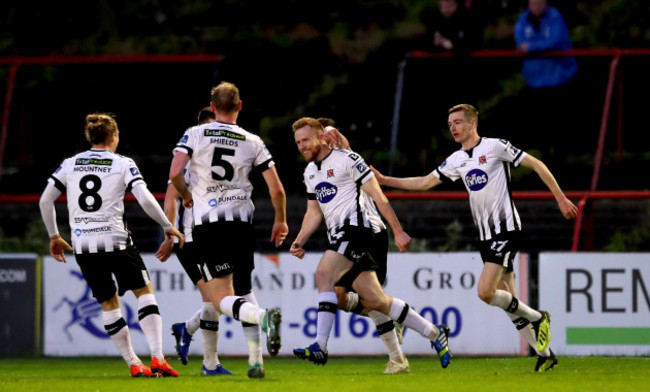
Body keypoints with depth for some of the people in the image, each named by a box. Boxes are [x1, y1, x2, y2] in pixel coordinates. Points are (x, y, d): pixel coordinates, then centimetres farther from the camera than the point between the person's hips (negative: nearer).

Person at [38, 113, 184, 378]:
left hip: (82, 246, 3)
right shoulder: (123, 164, 0)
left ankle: (134, 364, 10)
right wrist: (168, 227, 2)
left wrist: (54, 236, 24)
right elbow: (145, 199, -10)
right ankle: (157, 358, -7)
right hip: (115, 241, -3)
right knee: (144, 291, 7)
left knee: (108, 303, 14)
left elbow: (45, 201, 12)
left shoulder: (69, 165, 11)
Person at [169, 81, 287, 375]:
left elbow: (174, 173, -11)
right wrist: (281, 220, 22)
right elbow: (276, 189, 4)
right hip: (241, 220, 3)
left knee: (222, 301, -5)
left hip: (207, 222, -3)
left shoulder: (195, 134, 2)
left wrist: (186, 195, 11)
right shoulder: (252, 142, 7)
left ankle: (262, 317, -37)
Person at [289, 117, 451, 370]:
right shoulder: (310, 172, 19)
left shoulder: (346, 160, -6)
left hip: (357, 227, -8)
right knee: (374, 301, 5)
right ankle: (434, 333, 16)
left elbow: (378, 196, -7)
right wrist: (300, 241, 7)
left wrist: (398, 231, -9)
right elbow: (314, 212, 24)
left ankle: (320, 347, -30)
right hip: (338, 236, 8)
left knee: (323, 275, -25)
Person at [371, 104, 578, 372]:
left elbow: (535, 164, -5)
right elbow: (425, 182, 18)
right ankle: (544, 354, 13)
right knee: (508, 301, 5)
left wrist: (561, 198, -7)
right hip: (486, 236, 8)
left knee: (485, 292, -19)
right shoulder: (457, 161, 12)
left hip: (506, 230, -7)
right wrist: (384, 180, 11)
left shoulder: (494, 147, -8)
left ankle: (537, 318, 2)